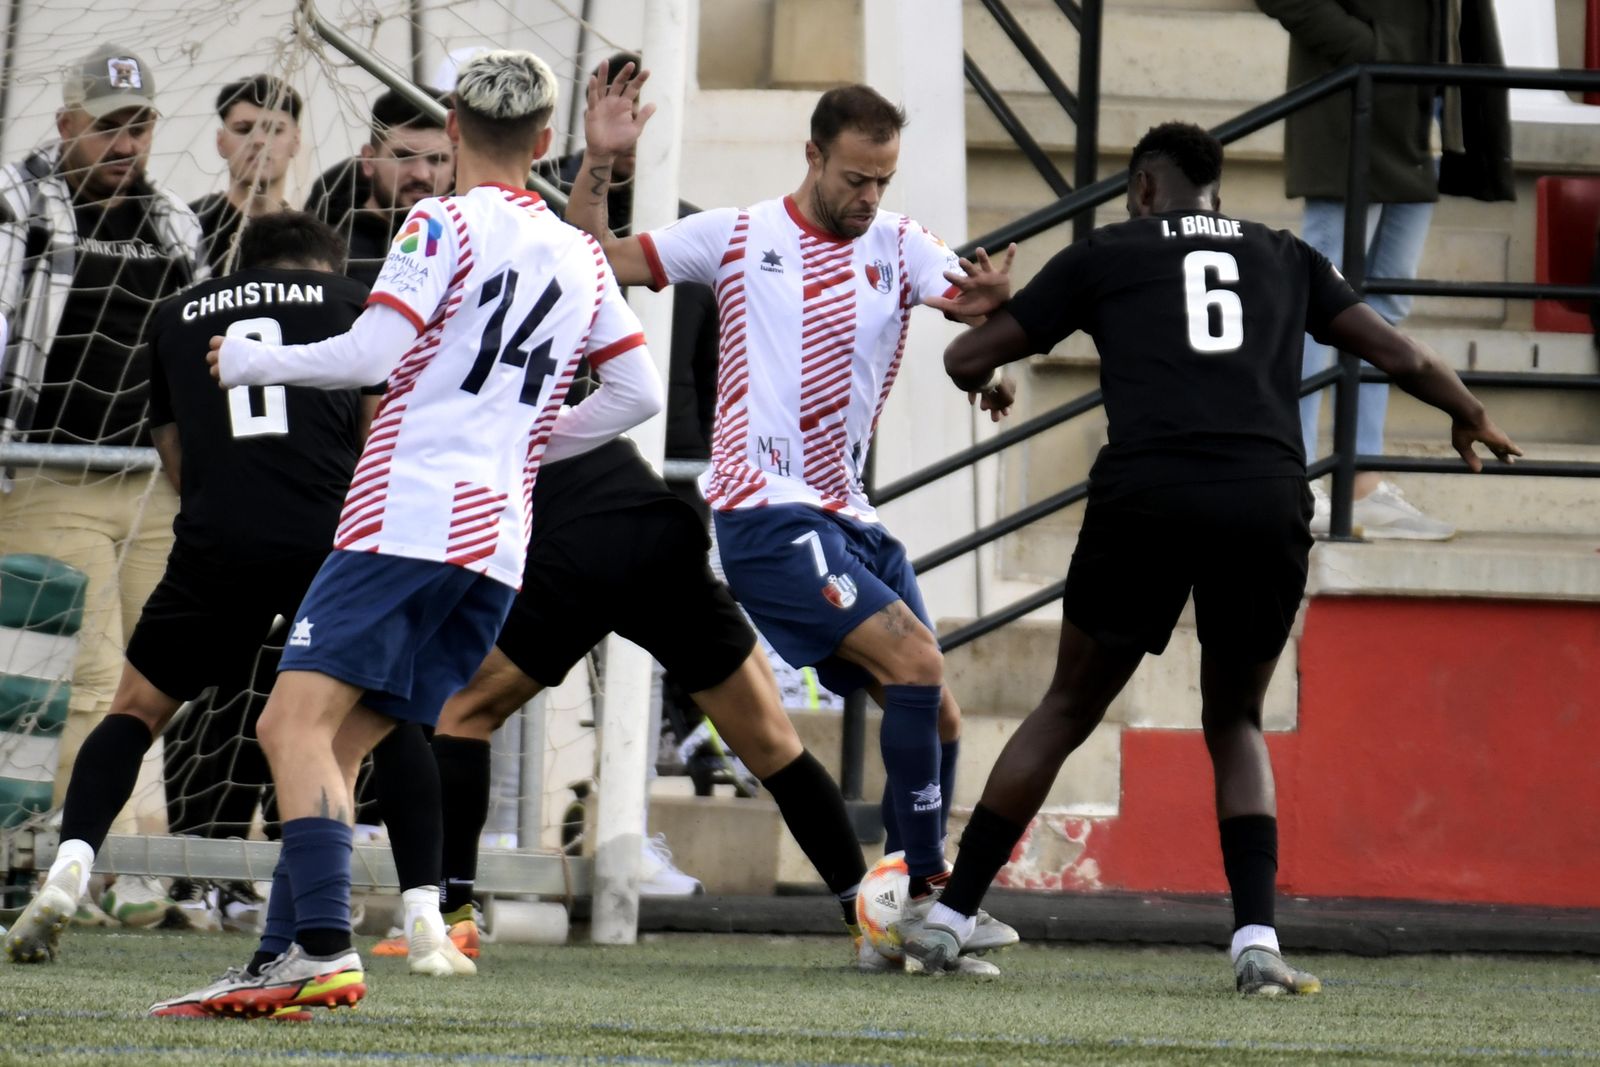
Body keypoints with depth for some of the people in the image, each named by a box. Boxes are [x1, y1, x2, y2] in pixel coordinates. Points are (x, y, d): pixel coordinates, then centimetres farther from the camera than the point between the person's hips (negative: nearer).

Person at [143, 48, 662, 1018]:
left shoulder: (447, 222, -2)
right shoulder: (581, 257, 17)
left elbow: (370, 354, -11)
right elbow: (641, 393, 19)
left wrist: (252, 360, 4)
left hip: (408, 518, -7)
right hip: (500, 544, 7)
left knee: (295, 720, -16)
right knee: (335, 749, 10)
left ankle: (326, 945, -32)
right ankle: (283, 962, 3)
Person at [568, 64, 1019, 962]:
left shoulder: (899, 247, 7)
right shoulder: (737, 237, 1)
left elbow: (973, 299, -12)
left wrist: (997, 297, -35)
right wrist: (598, 167, -8)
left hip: (849, 518, 6)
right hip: (766, 512, -6)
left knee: (936, 715, 3)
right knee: (917, 662, -20)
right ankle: (929, 892, -17)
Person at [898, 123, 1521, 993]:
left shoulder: (1105, 254, 19)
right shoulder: (1285, 258, 25)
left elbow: (967, 358, 22)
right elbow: (1401, 357, 27)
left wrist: (983, 382, 46)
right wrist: (1471, 419, 47)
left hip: (1145, 497, -1)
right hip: (1268, 504, 1)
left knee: (1068, 709, 16)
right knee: (1235, 725, 20)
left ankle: (947, 921, 16)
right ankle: (1257, 942, 0)